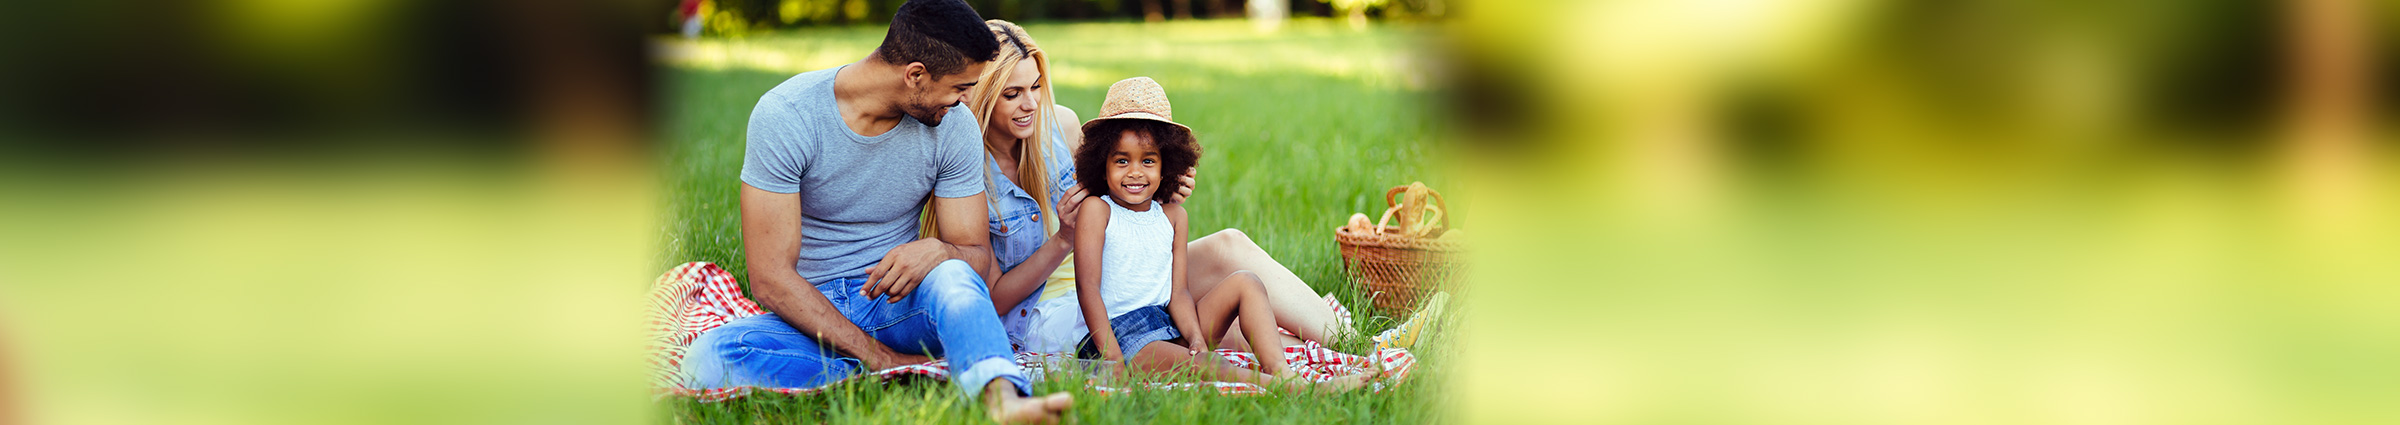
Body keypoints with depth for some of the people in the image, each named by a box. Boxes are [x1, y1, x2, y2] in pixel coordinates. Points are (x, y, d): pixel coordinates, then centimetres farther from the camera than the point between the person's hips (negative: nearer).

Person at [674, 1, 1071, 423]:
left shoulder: (953, 123, -3)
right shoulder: (784, 115, -14)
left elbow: (978, 257, 0)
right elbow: (770, 279, -17)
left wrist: (939, 250, -27)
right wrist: (882, 359, -25)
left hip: (899, 303, 2)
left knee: (951, 276, -34)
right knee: (709, 357, -34)